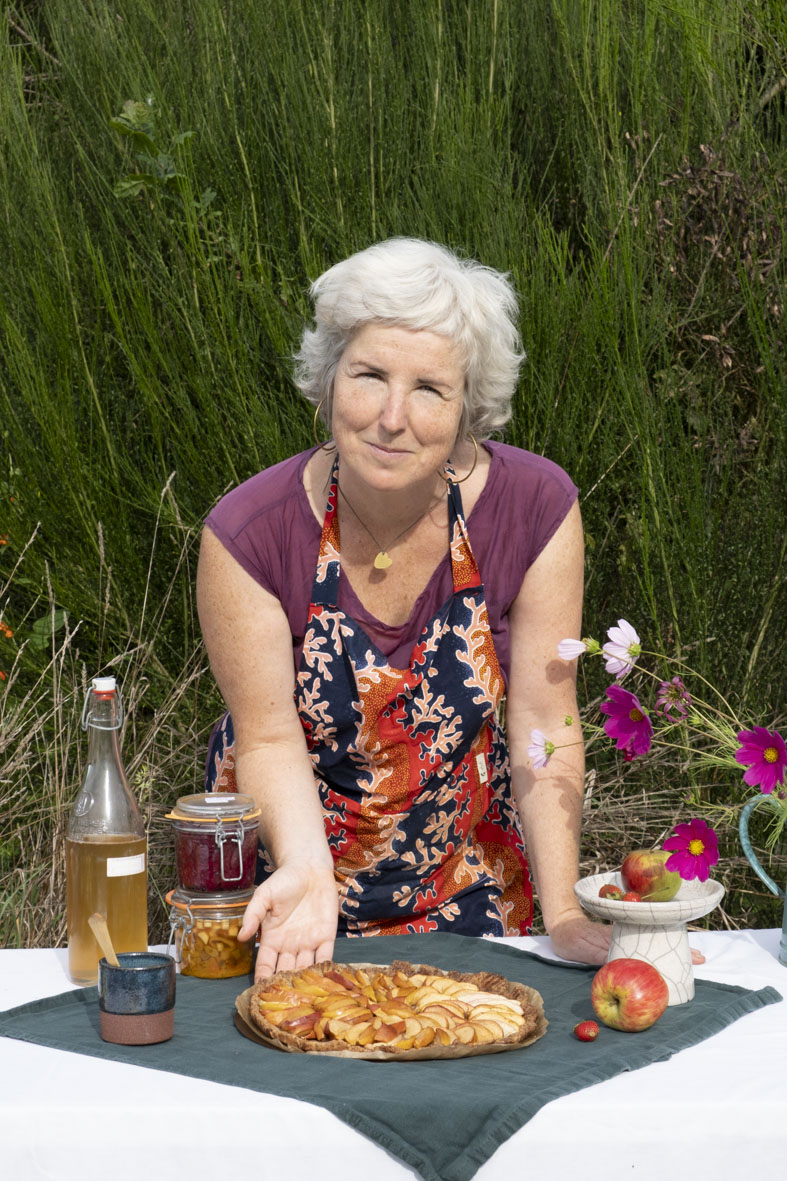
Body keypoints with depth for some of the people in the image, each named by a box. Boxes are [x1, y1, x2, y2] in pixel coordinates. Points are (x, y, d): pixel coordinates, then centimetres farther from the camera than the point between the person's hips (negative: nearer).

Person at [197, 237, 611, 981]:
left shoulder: (535, 509, -19)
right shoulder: (248, 534, -22)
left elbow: (543, 722, -15)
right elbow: (270, 738, -16)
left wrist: (562, 912, -20)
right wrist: (308, 873, -32)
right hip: (291, 848, -1)